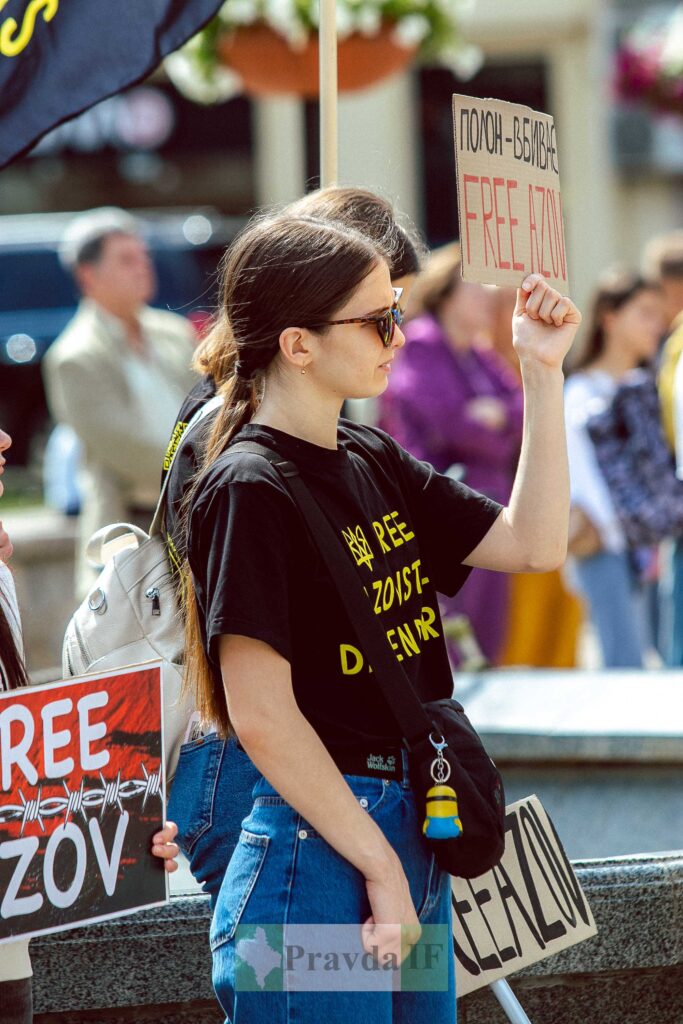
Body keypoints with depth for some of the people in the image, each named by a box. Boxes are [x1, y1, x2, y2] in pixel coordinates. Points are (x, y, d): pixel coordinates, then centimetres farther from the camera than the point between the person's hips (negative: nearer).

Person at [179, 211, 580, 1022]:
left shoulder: (371, 461, 11)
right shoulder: (249, 490, -14)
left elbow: (532, 544, 11)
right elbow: (262, 716, -19)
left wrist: (543, 372, 4)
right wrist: (381, 865, -17)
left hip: (411, 830, 9)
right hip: (315, 843, -9)